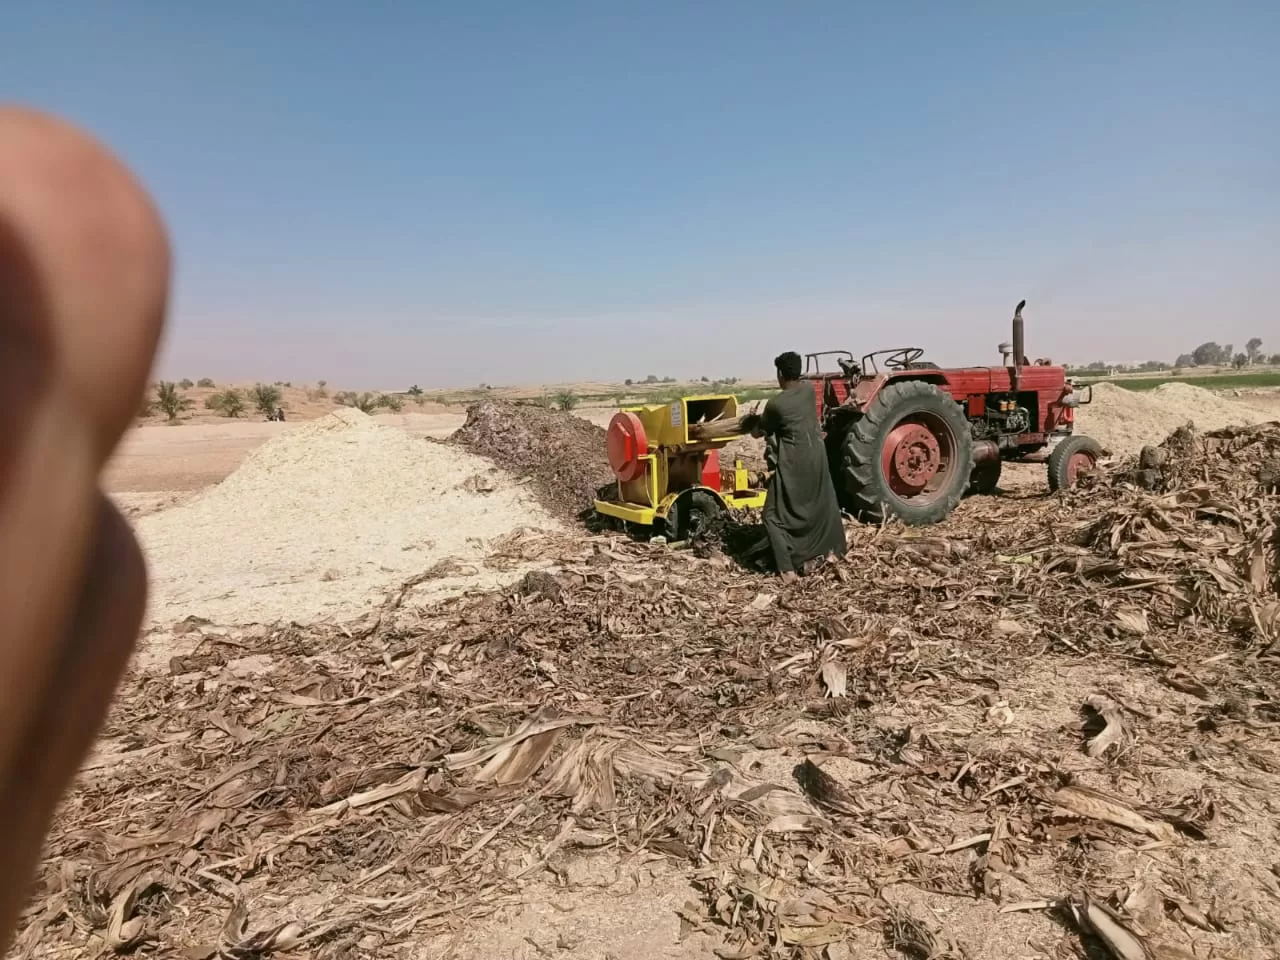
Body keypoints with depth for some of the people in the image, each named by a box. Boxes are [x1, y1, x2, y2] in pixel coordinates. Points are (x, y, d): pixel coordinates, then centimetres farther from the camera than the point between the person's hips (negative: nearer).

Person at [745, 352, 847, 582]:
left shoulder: (775, 404, -14)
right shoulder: (809, 389, 2)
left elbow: (760, 432, 1)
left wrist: (753, 423, 24)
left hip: (793, 464, -6)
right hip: (817, 457, 6)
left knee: (775, 516, 1)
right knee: (824, 504, 27)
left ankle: (788, 569, -7)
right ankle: (832, 550, 40)